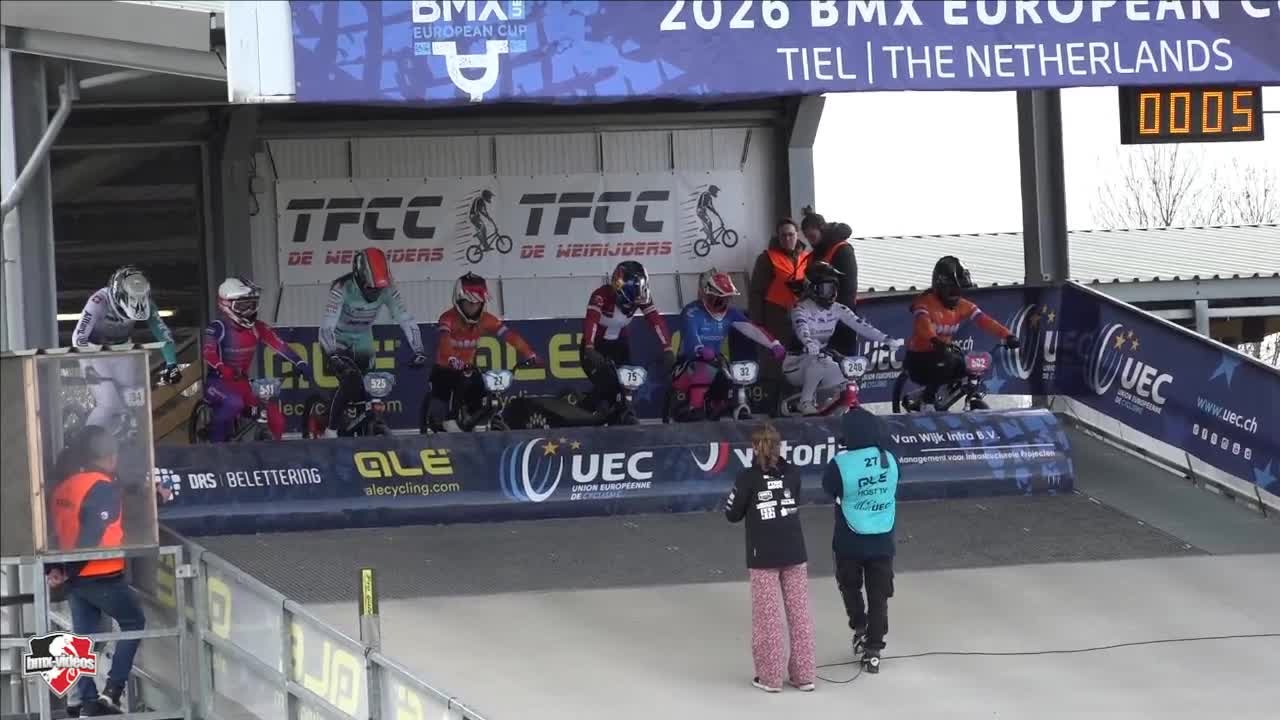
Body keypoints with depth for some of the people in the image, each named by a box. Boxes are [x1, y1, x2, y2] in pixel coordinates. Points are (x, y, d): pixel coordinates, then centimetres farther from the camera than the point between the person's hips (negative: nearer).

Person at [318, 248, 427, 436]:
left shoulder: (387, 289, -16)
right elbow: (327, 326, -35)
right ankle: (331, 431, -18)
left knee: (363, 391, 0)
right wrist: (333, 355, -49)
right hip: (338, 343, -5)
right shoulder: (343, 288, -28)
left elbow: (406, 320, -15)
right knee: (351, 379, -28)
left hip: (363, 344, 5)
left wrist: (419, 350, -26)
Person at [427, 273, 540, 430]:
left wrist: (530, 355, -32)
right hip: (445, 370, -4)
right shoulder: (449, 318, -22)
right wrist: (452, 359, -62)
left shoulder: (486, 320, -8)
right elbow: (444, 341, -42)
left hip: (468, 369, 4)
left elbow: (509, 335, -18)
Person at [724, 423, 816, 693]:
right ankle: (803, 675, 13)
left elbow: (733, 514, -2)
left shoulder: (748, 478, -10)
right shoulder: (792, 473, 1)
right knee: (799, 613, 9)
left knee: (768, 616, 5)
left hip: (763, 557, -3)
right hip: (794, 552, 3)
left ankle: (770, 677, 9)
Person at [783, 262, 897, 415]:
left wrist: (885, 340, -23)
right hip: (797, 364, -6)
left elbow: (860, 325, -9)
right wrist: (809, 343, -61)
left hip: (821, 358, 6)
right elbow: (802, 330, -38)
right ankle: (805, 402, -22)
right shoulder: (801, 309, -17)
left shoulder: (837, 309, 1)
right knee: (820, 363, -36)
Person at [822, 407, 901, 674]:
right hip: (883, 540, 2)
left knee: (850, 585, 26)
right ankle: (873, 651, 13)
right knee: (878, 595, 11)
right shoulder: (890, 459, -11)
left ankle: (860, 627, 18)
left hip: (850, 542, -2)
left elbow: (829, 488, -3)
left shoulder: (841, 463, -21)